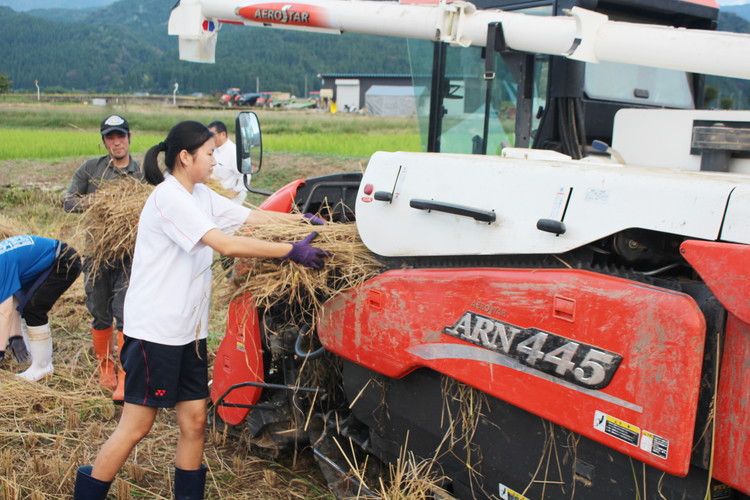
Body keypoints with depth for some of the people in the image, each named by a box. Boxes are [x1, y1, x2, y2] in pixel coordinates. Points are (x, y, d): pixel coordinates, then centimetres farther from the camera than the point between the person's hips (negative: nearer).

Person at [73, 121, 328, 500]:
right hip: (155, 329, -8)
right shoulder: (170, 197, -16)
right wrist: (292, 251, -22)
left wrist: (302, 220, 5)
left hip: (188, 329, 9)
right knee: (136, 425, -1)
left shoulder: (200, 196, 12)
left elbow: (253, 217, 14)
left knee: (194, 419, 9)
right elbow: (227, 245, -24)